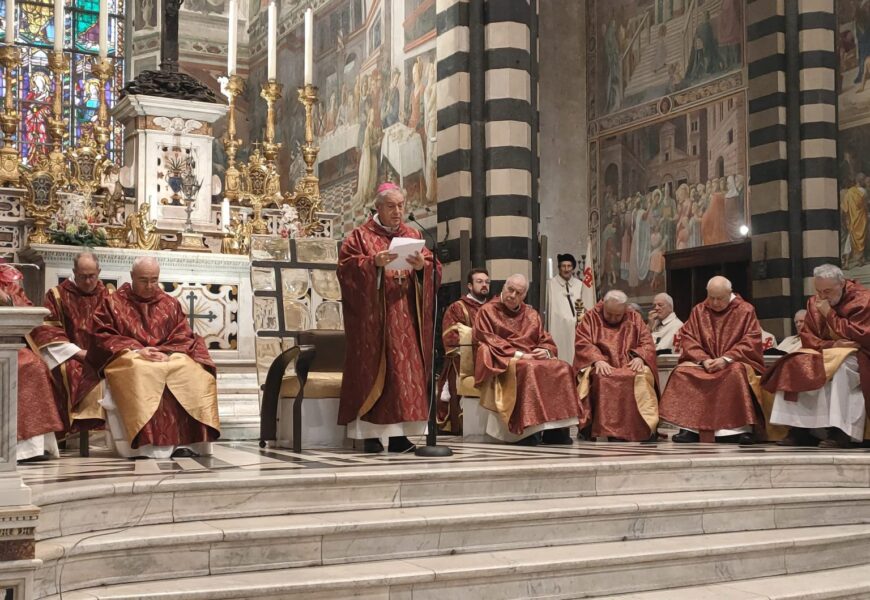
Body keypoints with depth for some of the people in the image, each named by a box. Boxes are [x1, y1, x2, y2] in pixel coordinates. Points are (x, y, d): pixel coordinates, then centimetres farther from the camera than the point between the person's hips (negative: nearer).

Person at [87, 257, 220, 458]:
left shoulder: (171, 304, 19)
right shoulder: (112, 303, 12)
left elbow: (183, 337, 11)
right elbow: (102, 337, 1)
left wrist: (166, 352, -12)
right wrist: (136, 350, -14)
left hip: (168, 358, 3)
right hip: (128, 359, -3)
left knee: (196, 372, -30)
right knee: (141, 374, -40)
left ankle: (185, 440, -34)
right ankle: (145, 442, -44)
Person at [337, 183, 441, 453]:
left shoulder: (414, 236, 15)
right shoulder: (360, 236, 4)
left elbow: (433, 269, 8)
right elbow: (347, 267, -7)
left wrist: (422, 266, -13)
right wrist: (373, 263, -22)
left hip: (406, 320, 4)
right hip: (373, 319, -4)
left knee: (405, 370, 0)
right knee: (372, 369, -5)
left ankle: (399, 433, 3)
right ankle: (370, 435, -2)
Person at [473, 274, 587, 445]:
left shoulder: (532, 315, 21)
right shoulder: (487, 311, 6)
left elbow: (547, 342, 18)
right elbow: (486, 342, -5)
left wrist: (545, 352, -8)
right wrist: (517, 355, -15)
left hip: (533, 359, 5)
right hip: (502, 363, -5)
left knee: (562, 368, -22)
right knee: (528, 369, -37)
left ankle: (556, 428, -25)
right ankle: (529, 429, -37)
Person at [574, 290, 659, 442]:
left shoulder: (634, 319, 14)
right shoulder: (591, 318, 7)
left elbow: (647, 343, 8)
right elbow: (582, 344, -4)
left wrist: (639, 357, -15)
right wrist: (597, 360, -23)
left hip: (630, 366, 2)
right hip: (601, 366, -2)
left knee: (643, 377, -32)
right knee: (602, 379, -37)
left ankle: (645, 433, -30)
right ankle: (614, 435, -37)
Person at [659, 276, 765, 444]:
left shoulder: (745, 310, 0)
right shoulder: (698, 311, 9)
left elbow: (751, 342, -8)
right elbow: (687, 339, 2)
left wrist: (726, 358, -21)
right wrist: (703, 359, -16)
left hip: (736, 362, -3)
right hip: (704, 362, 3)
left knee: (737, 372, -38)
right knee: (682, 371, -26)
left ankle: (740, 428, -35)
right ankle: (689, 428, -28)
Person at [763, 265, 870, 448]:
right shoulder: (814, 303, 5)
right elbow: (807, 338, 2)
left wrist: (829, 313, -18)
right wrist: (831, 344, -18)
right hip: (827, 353, 6)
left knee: (840, 366, -38)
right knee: (795, 365, -18)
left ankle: (840, 430, -38)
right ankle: (800, 427, -20)